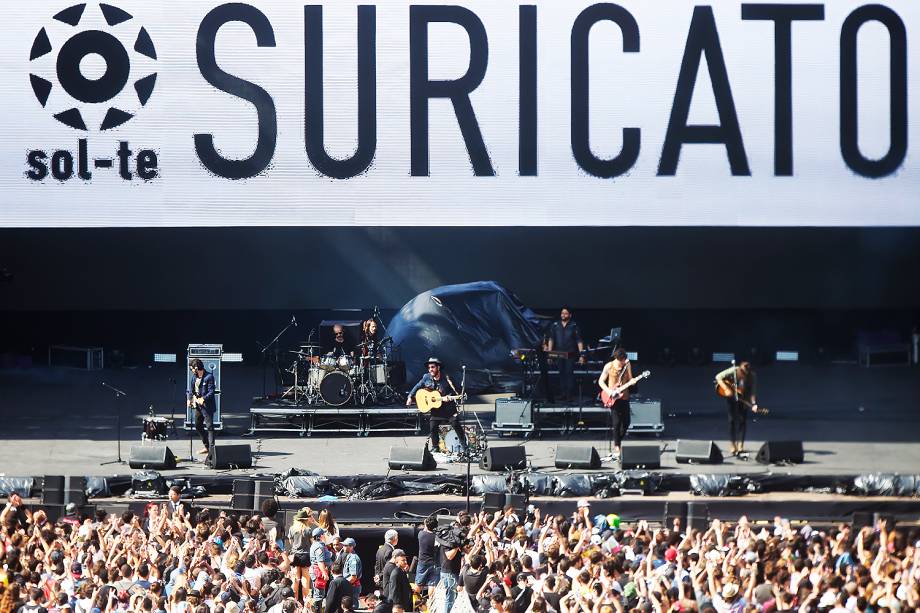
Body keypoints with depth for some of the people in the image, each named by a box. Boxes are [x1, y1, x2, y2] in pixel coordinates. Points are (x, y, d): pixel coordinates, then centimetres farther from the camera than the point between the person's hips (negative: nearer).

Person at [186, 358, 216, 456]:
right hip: (198, 406, 9)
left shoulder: (209, 377, -12)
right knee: (198, 426, 15)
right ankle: (207, 446, 27)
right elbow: (190, 390, 12)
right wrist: (189, 399, -5)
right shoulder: (194, 378, 11)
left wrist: (203, 399, -28)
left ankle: (211, 449, -11)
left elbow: (211, 392, -17)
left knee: (209, 427, -9)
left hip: (207, 406, -9)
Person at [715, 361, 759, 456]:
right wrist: (726, 389, -29)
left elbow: (753, 391, -20)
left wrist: (753, 404, -35)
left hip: (744, 398, 0)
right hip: (731, 396, 0)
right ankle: (733, 447, 5)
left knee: (742, 420, -9)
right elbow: (718, 377, -20)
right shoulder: (733, 371, -26)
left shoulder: (752, 376, -23)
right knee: (732, 420, -2)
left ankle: (740, 447, -12)